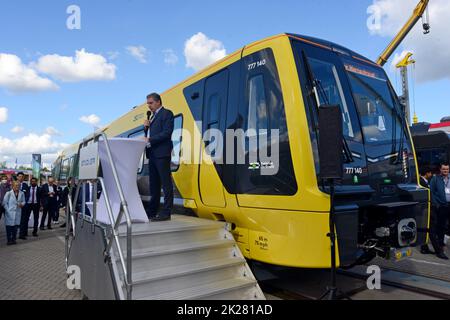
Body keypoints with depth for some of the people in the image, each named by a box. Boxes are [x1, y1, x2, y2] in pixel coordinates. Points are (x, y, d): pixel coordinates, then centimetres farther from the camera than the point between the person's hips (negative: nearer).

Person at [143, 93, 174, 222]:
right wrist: (147, 127, 4)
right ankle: (152, 211, 19)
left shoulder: (167, 113, -3)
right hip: (152, 153, 9)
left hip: (162, 153, -9)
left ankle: (166, 212, -4)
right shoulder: (153, 116, 23)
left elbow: (167, 133, -15)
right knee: (154, 184, 12)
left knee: (166, 183, -6)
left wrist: (150, 140, -18)